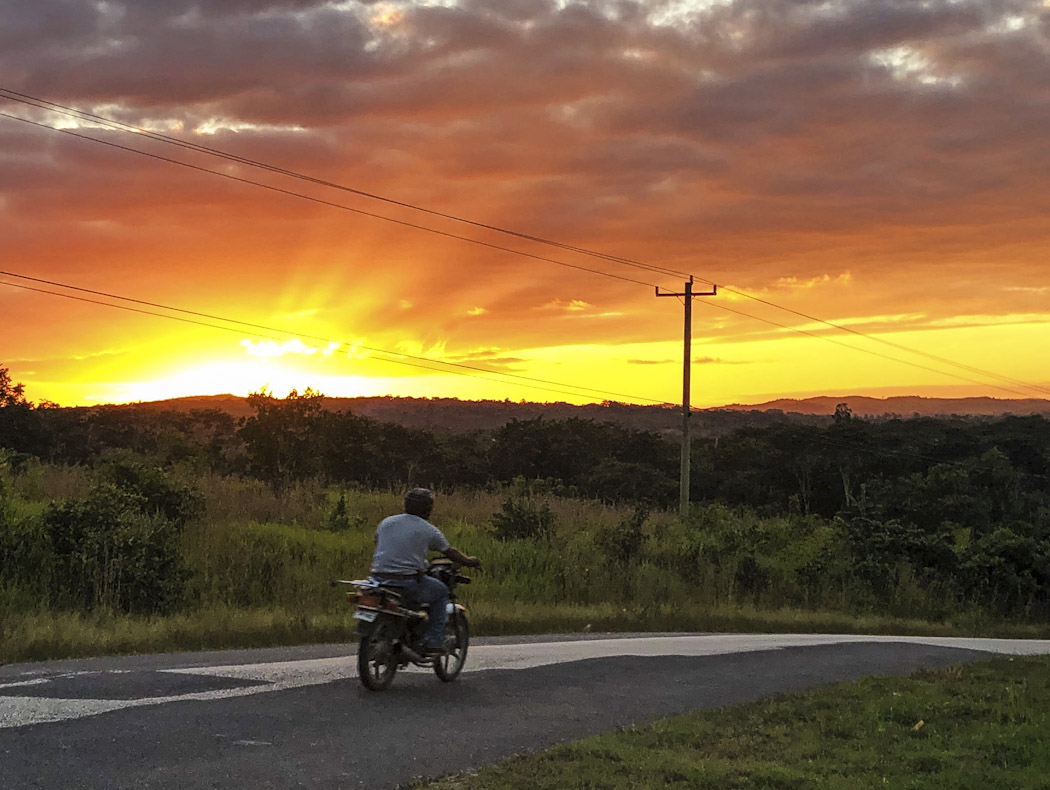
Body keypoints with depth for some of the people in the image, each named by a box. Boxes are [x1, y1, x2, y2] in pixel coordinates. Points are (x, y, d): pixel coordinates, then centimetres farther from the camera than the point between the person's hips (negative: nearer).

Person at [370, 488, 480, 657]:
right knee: (441, 591, 21)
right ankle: (433, 643, 14)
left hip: (379, 578, 5)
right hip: (408, 583, -5)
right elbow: (450, 552, 15)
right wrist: (468, 561, 34)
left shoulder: (386, 522, 12)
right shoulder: (429, 530, 3)